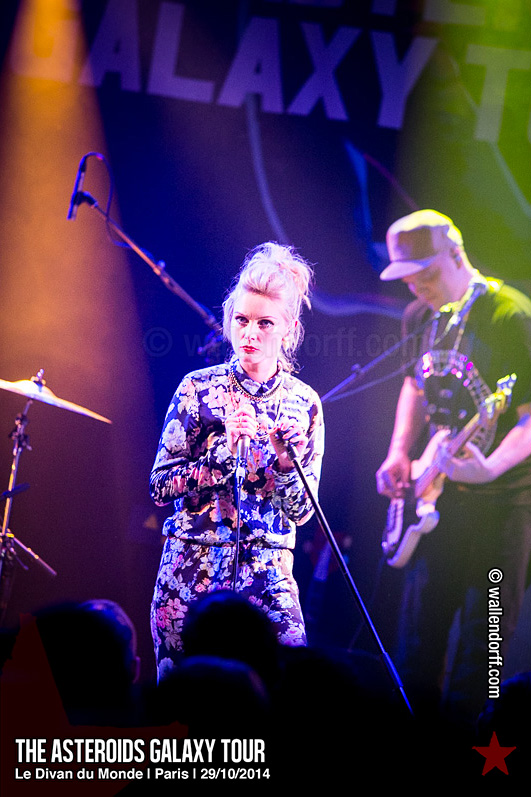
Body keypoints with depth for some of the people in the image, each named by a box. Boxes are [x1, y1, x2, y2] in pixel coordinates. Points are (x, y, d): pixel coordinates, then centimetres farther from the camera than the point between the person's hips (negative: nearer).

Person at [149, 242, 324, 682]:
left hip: (268, 574, 1)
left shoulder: (304, 403, 4)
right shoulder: (198, 388, 0)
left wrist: (286, 460, -14)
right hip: (193, 567, -1)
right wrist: (225, 446, -16)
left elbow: (301, 512, 4)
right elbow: (160, 486, -5)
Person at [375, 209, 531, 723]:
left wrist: (490, 469, -34)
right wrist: (400, 454, 6)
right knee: (418, 632, 10)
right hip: (434, 493, 7)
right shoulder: (418, 317, 6)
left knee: (483, 635, 0)